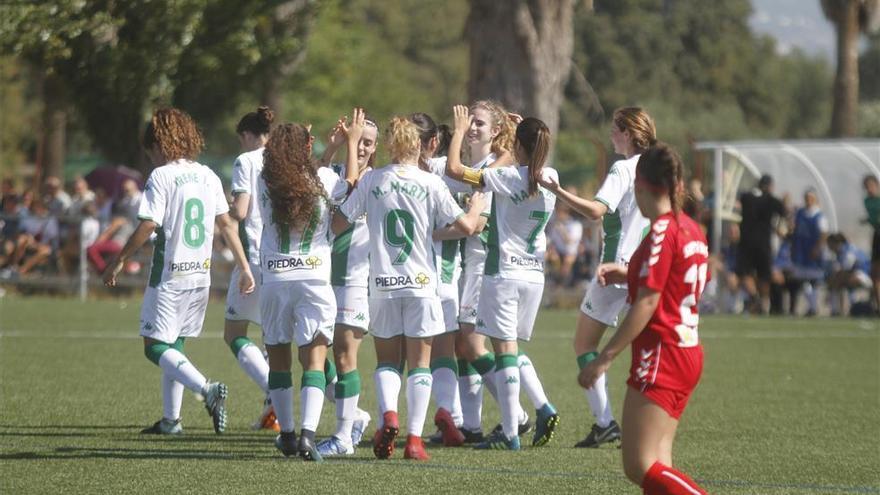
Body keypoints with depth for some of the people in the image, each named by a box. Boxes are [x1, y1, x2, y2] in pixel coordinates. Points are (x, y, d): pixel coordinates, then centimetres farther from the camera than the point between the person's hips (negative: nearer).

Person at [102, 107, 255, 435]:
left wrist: (119, 261, -5)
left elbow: (148, 226, -16)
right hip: (201, 274, 7)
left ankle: (207, 389, -24)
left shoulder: (161, 177, -11)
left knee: (155, 347, -4)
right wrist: (244, 268, 12)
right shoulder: (207, 176, 8)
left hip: (170, 276, -7)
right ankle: (171, 419, 17)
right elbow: (226, 224, 9)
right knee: (174, 345, 17)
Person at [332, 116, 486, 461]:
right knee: (420, 364, 5)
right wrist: (478, 205, 21)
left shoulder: (371, 181, -1)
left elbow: (337, 225, 3)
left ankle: (388, 415, -13)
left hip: (382, 284, 1)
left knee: (387, 361, 14)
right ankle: (414, 438, -4)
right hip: (421, 284, -1)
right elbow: (466, 227, 0)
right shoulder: (431, 183, -3)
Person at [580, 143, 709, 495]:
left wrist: (605, 358, -17)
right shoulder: (691, 229, 12)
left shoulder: (662, 231, -14)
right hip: (688, 352, 9)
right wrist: (630, 276, 21)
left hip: (661, 356, -9)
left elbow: (647, 303, -18)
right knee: (656, 466, 7)